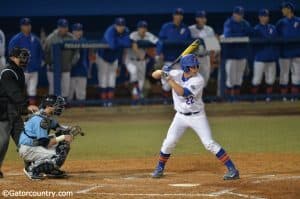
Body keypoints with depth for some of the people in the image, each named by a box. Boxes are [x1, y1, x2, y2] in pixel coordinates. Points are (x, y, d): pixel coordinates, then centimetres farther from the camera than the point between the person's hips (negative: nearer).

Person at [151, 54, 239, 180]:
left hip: (197, 116, -4)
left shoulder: (198, 80, -20)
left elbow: (183, 93, -31)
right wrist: (161, 73, -31)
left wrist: (169, 80, -31)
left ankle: (232, 169, -10)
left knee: (209, 143, -12)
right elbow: (154, 75, -8)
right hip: (181, 116, 4)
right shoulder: (176, 74, -8)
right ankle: (160, 168, 25)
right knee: (169, 142, 1)